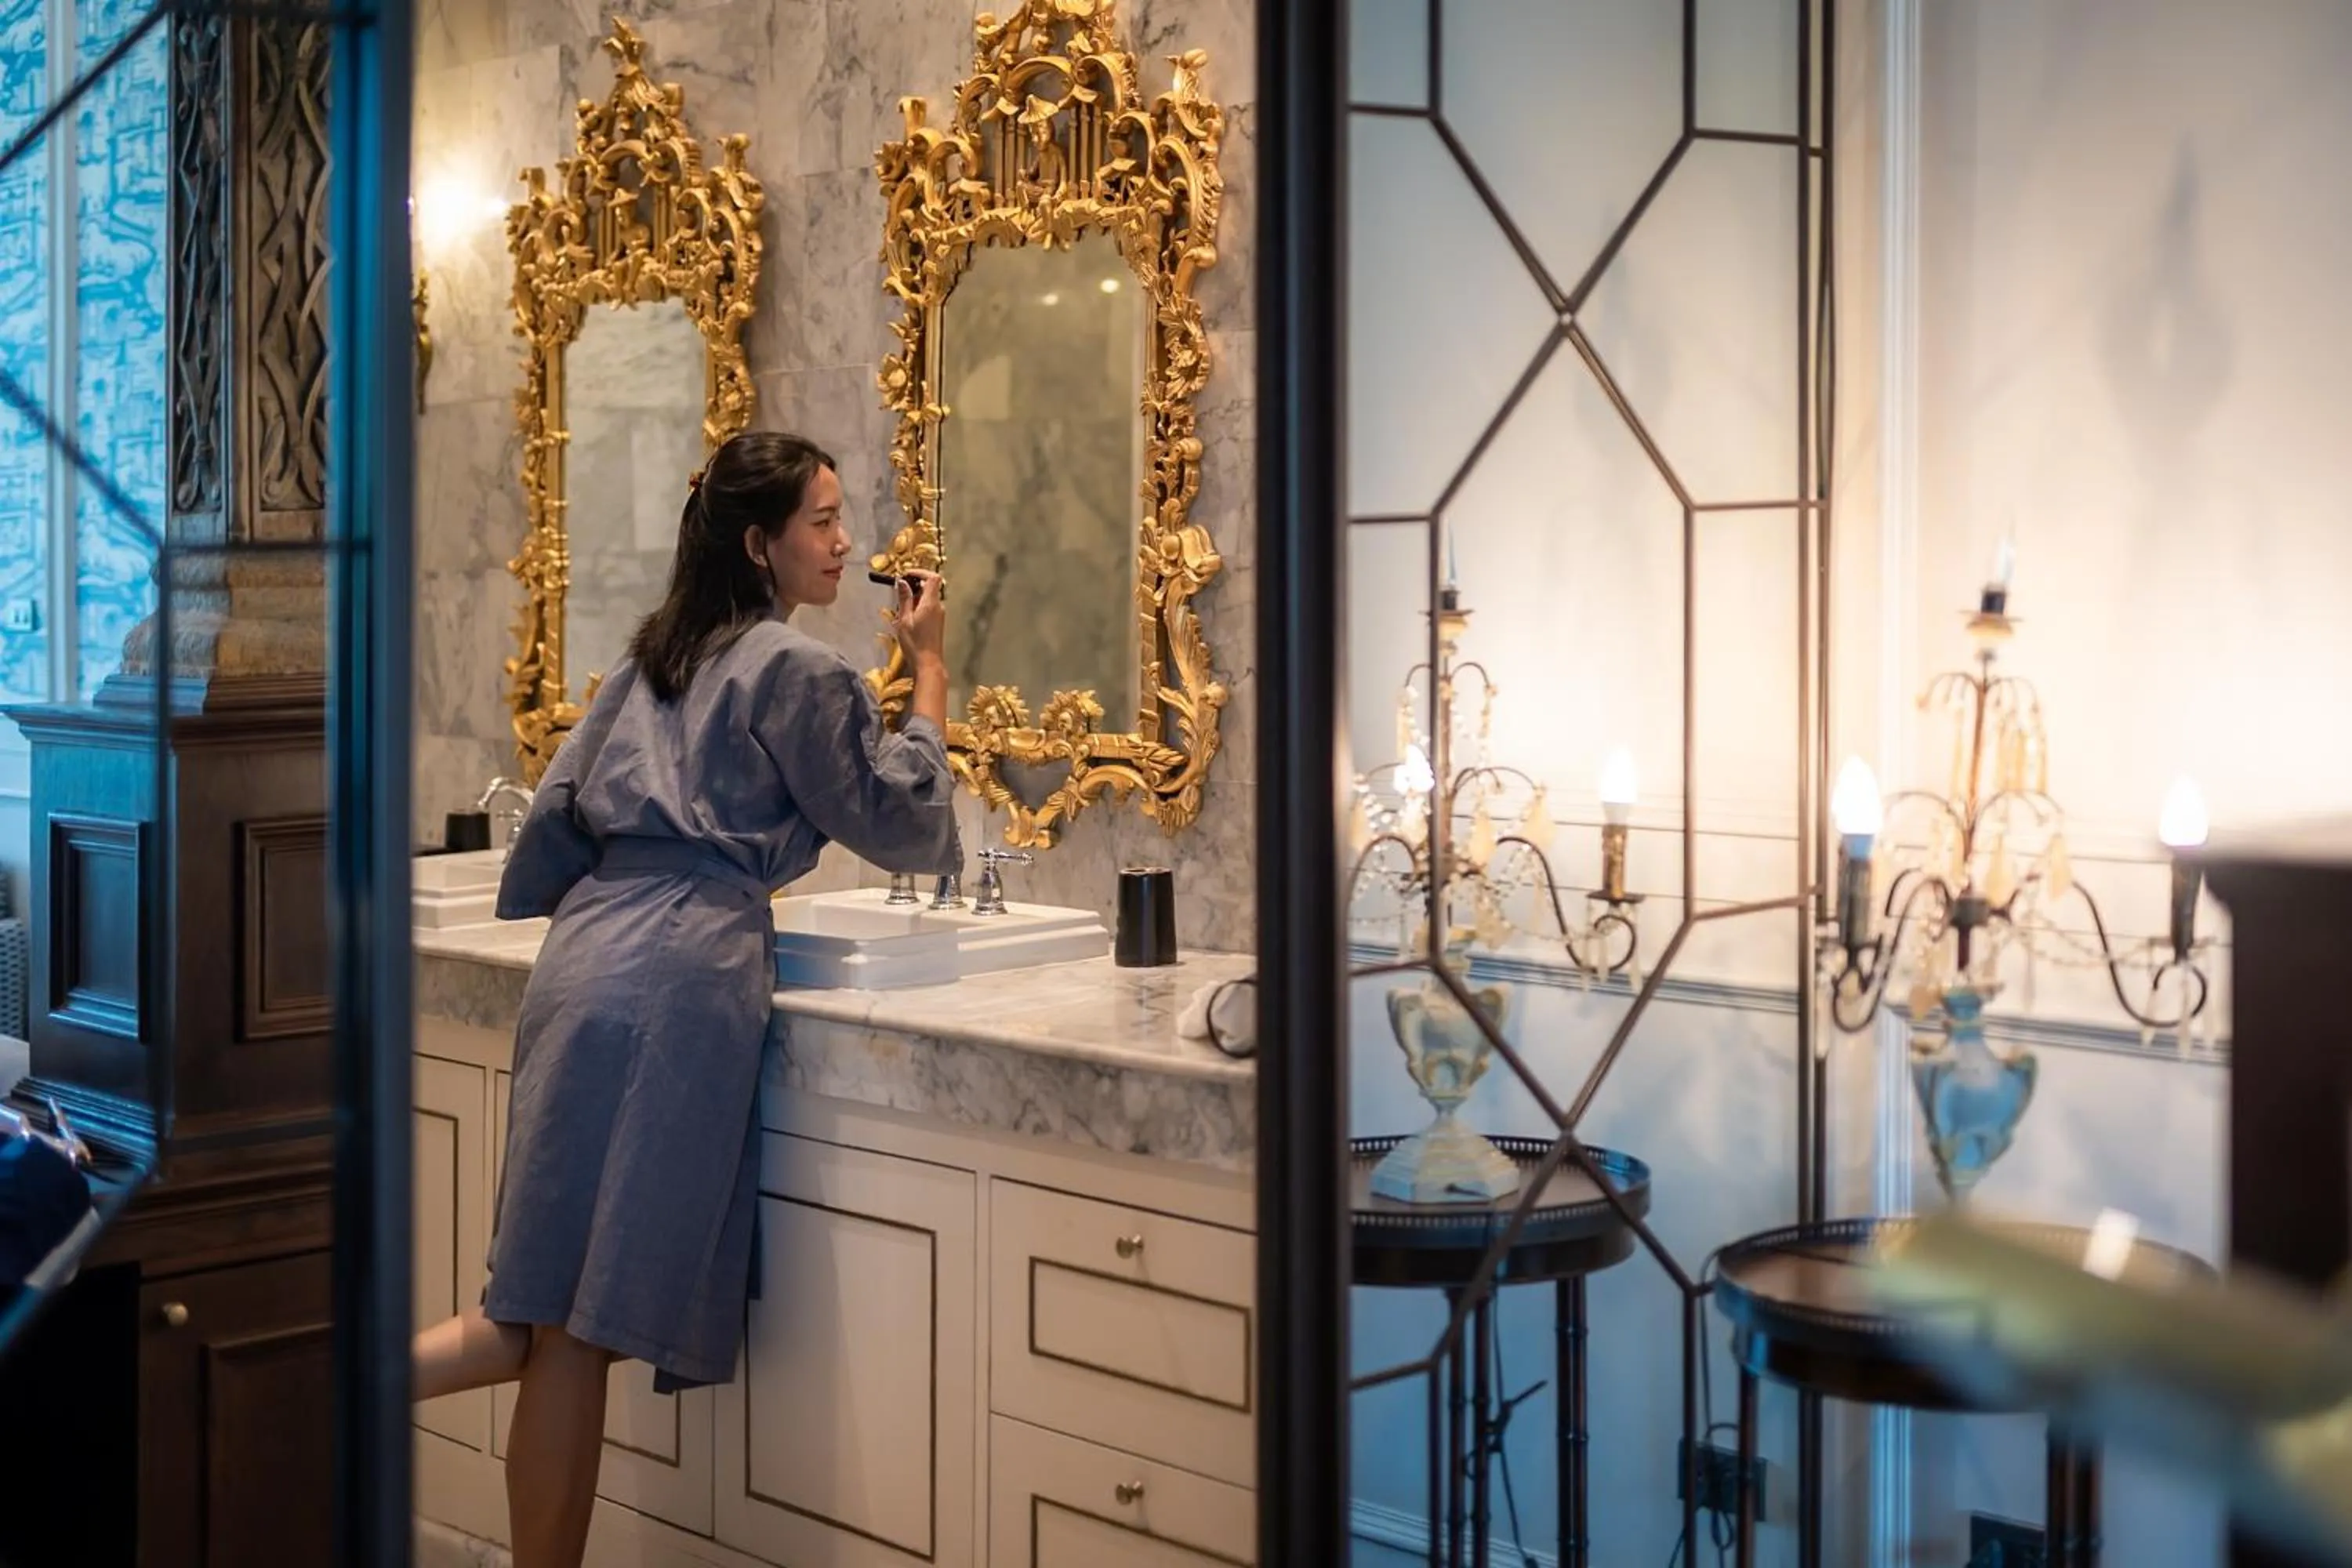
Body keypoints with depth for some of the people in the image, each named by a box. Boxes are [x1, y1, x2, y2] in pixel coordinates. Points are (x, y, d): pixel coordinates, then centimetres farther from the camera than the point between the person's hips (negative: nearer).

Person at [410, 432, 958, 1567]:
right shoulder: (798, 672, -2)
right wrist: (929, 673, 9)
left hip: (586, 953, 8)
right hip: (680, 975, -8)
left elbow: (555, 812, 23)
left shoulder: (655, 656, 21)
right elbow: (903, 827, 3)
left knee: (562, 1315, 9)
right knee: (584, 1328, -6)